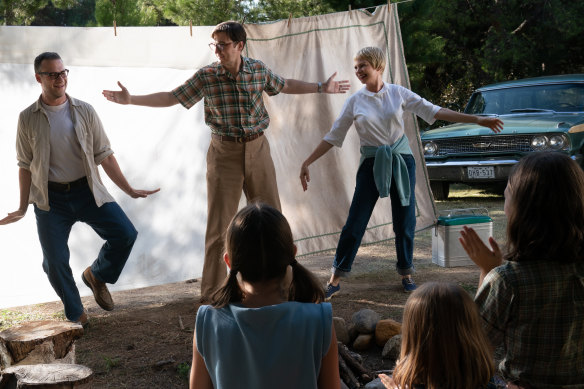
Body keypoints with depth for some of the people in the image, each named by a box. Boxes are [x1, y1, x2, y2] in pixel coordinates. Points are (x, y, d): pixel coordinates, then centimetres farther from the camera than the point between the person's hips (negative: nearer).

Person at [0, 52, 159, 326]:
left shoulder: (84, 111, 1)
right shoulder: (28, 118, -1)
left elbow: (104, 155, 3)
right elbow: (25, 166, 6)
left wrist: (129, 190, 0)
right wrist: (23, 207, 5)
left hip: (86, 191, 1)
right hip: (50, 198, -1)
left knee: (125, 233, -14)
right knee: (55, 261, -4)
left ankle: (97, 275, 15)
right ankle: (75, 315, 20)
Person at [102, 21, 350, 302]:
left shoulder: (259, 70, 0)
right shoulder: (206, 76, -7)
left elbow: (285, 86, 18)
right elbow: (171, 98, -3)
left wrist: (321, 88, 21)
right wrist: (131, 99, -11)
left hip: (257, 149, 3)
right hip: (224, 152, -2)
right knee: (219, 226, -2)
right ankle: (211, 296, 7)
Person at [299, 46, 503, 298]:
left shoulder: (398, 93, 0)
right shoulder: (355, 102, 0)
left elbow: (433, 111, -1)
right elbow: (333, 136, 3)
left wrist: (476, 120, -6)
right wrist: (307, 163, -1)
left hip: (401, 161, 1)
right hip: (372, 164, -1)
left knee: (405, 220, 4)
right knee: (355, 222, -3)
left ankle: (406, 275, 21)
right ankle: (335, 280, 4)